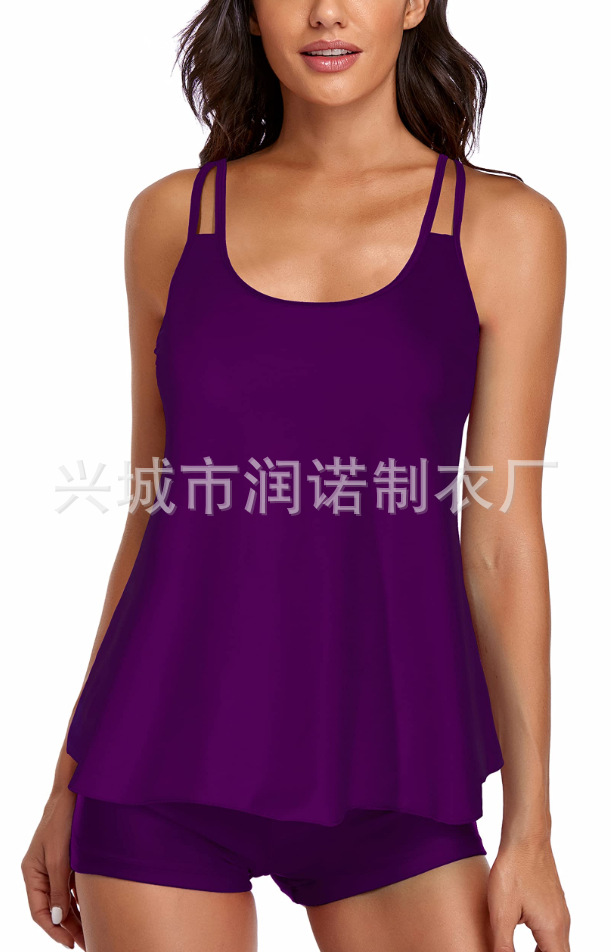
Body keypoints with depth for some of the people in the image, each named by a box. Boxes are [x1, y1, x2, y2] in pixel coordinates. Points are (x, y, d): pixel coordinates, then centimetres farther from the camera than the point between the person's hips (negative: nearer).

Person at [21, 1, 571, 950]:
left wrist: (531, 825, -4)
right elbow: (156, 514, 10)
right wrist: (71, 783, 11)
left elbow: (501, 536, -1)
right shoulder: (172, 216, 5)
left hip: (385, 765, -1)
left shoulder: (505, 225, 1)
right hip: (169, 760, 1)